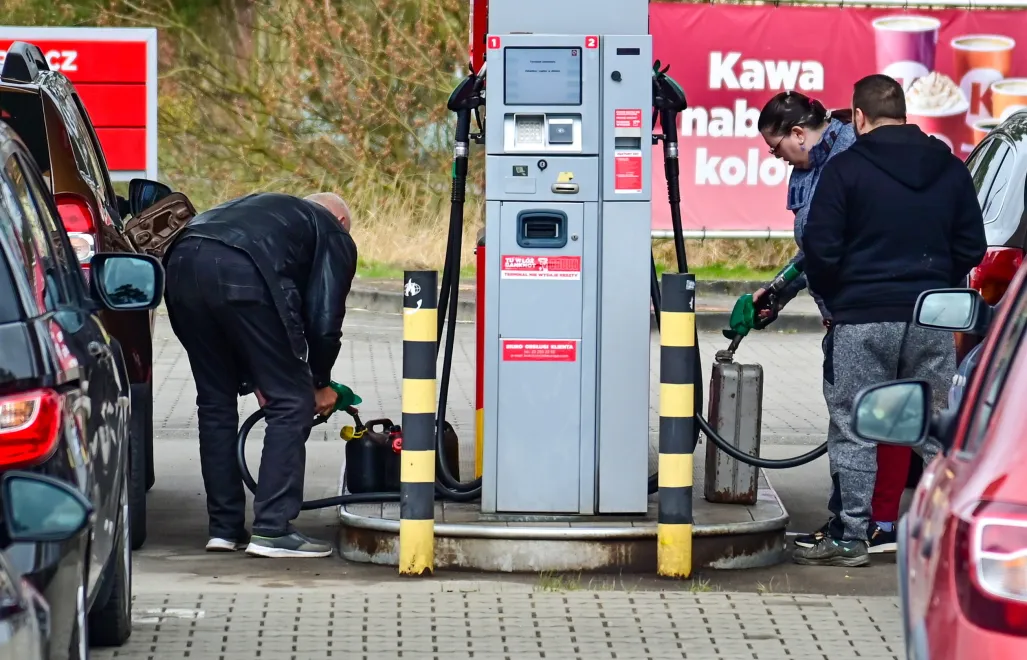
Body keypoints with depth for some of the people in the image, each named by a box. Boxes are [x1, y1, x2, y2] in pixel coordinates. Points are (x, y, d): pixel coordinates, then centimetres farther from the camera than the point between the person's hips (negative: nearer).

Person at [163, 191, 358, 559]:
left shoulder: (267, 208, 42)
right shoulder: (335, 236, 25)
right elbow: (324, 319, 13)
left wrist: (254, 380, 38)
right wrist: (321, 383, 28)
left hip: (183, 262, 7)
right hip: (243, 276, -6)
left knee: (216, 402, 19)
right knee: (291, 403, 5)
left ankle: (224, 528, 21)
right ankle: (272, 530, 1)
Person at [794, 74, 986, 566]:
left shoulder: (845, 169, -7)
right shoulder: (950, 170, 7)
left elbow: (820, 248, -9)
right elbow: (972, 247, 9)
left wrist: (833, 298, 8)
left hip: (862, 320, -4)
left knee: (854, 432, 2)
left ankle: (848, 538, 2)